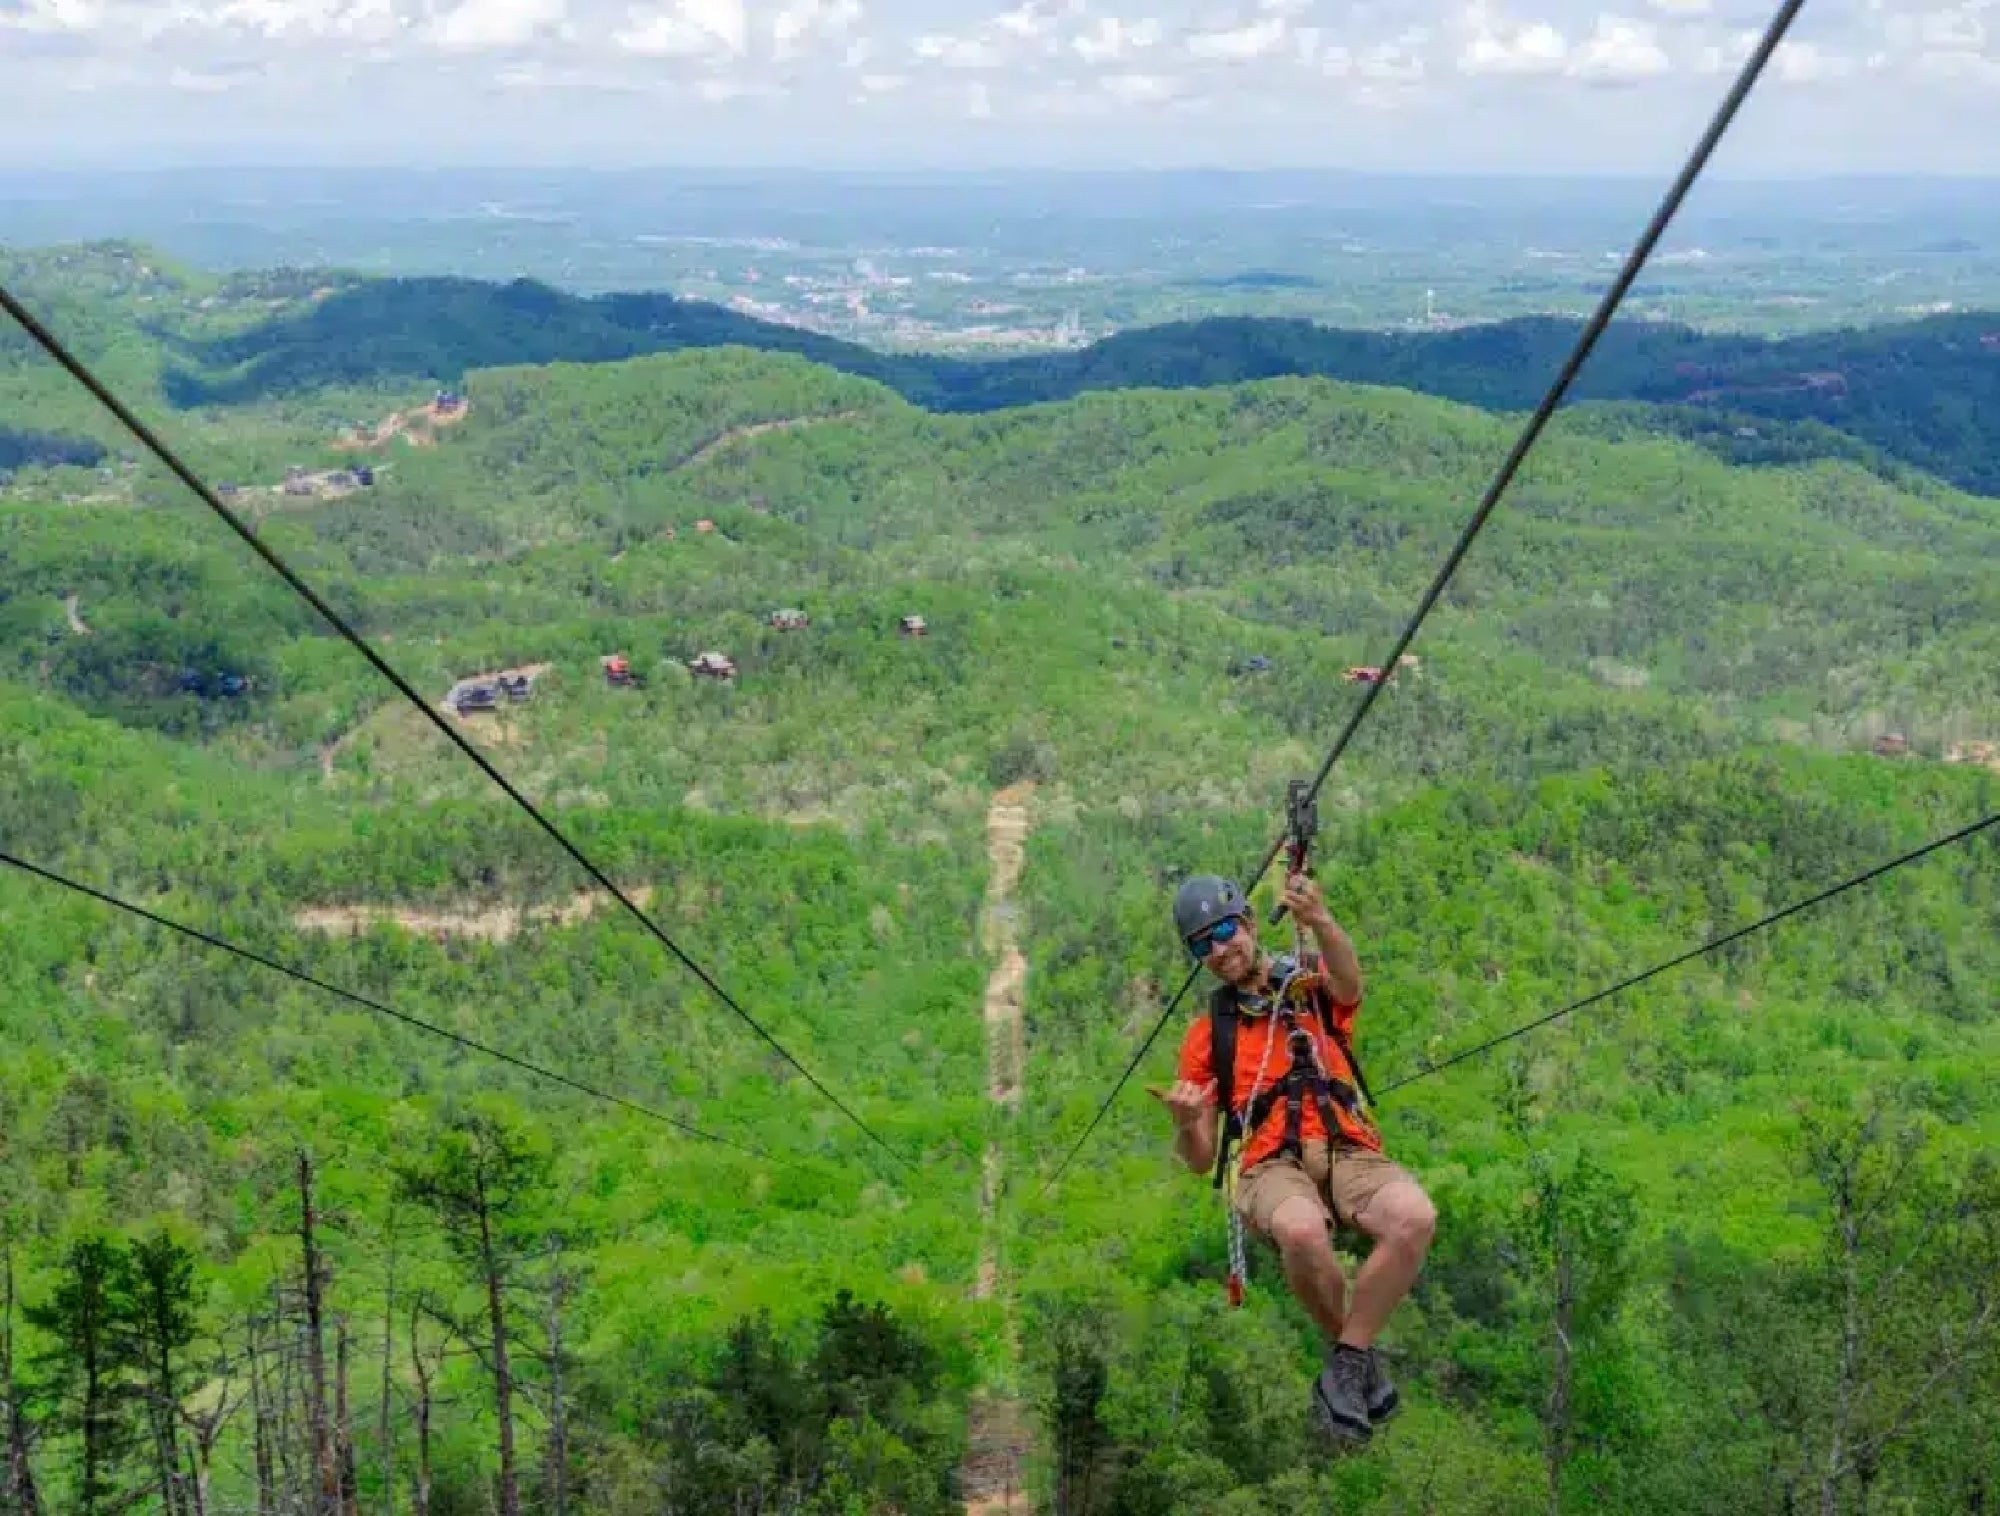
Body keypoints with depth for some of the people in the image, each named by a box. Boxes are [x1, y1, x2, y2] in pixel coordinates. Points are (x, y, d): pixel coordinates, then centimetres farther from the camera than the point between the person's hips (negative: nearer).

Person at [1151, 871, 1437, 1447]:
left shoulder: (1315, 987, 17)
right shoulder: (1207, 1034, 19)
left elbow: (1348, 981, -12)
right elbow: (1200, 1160, 17)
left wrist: (1320, 921, -35)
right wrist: (1186, 1123, -9)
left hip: (1350, 1154, 0)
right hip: (1272, 1165, 0)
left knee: (1416, 1218, -34)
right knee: (1303, 1232, -38)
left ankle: (1346, 1364, -15)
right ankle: (1357, 1354, -7)